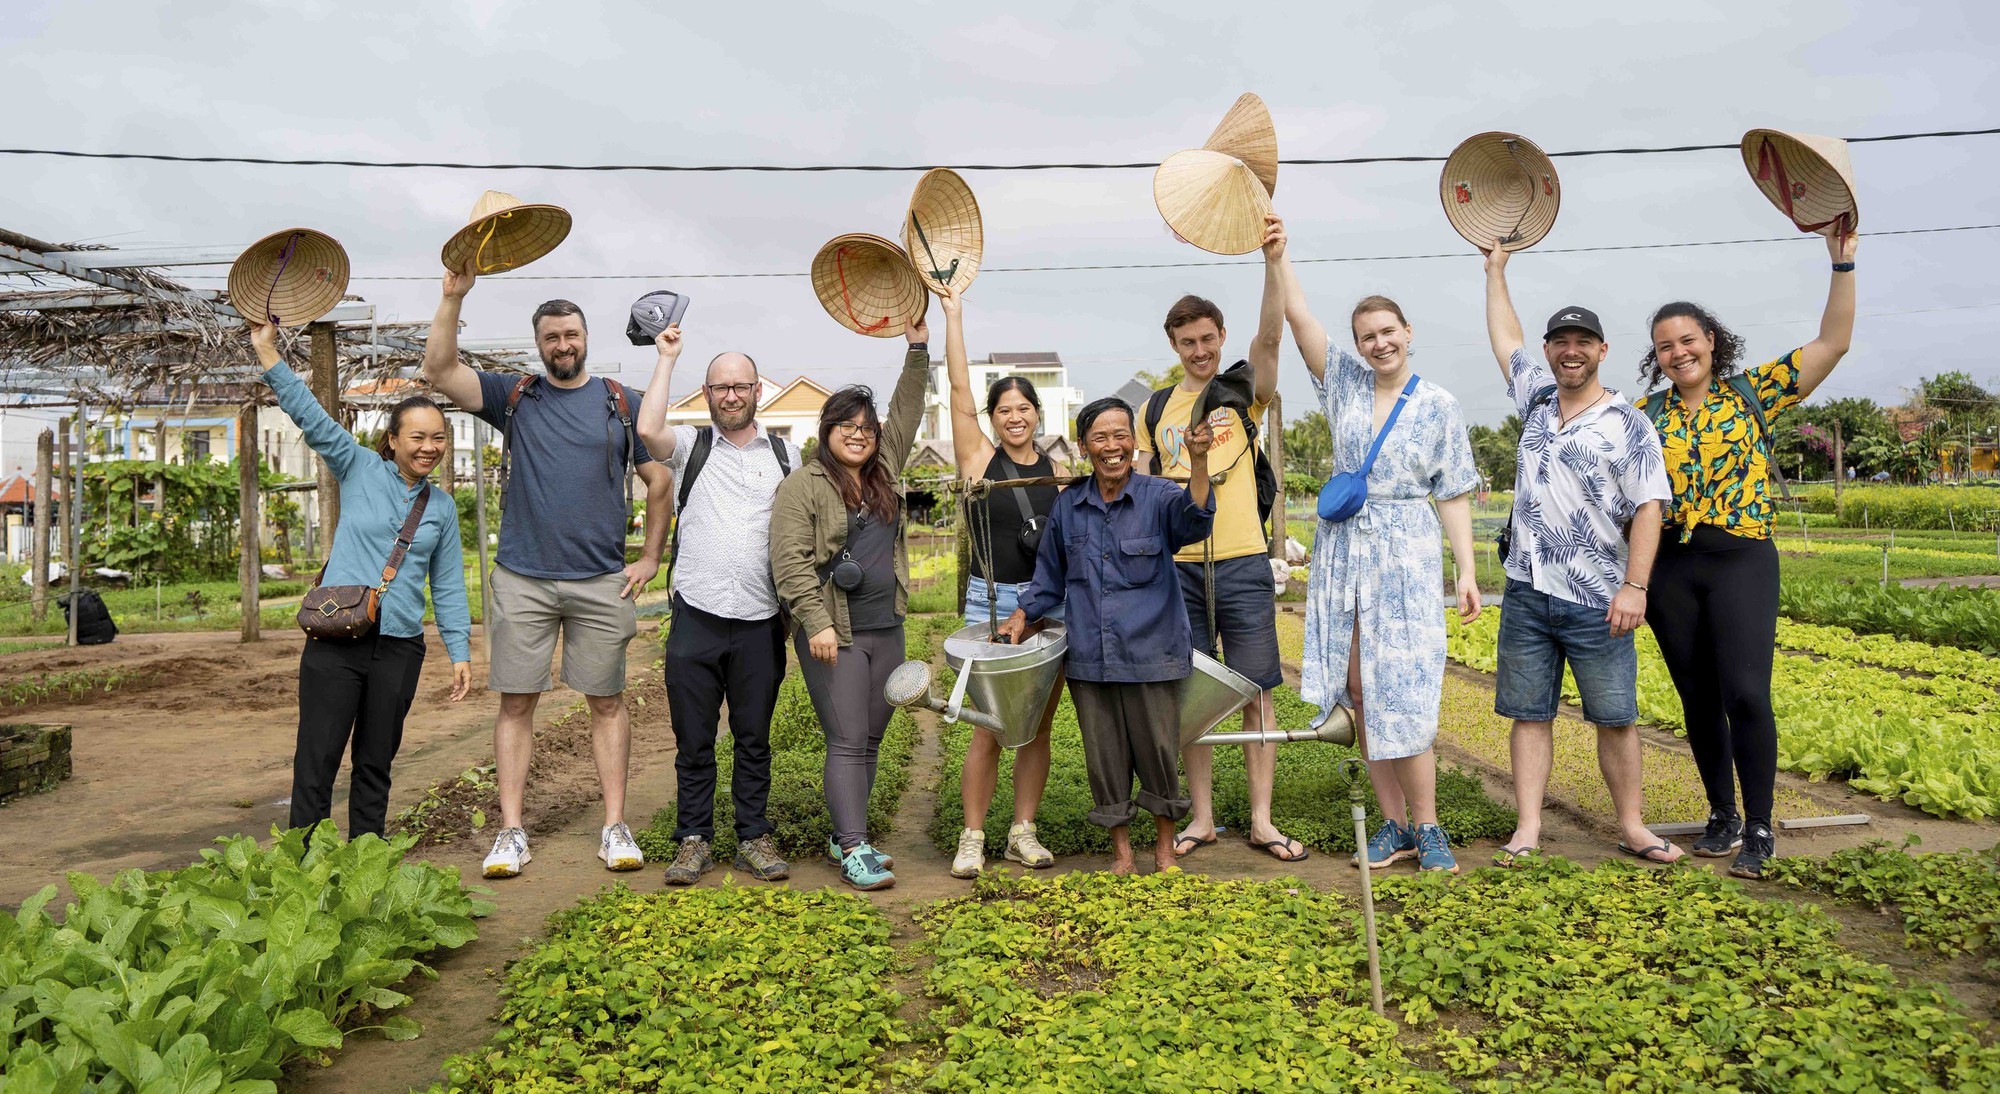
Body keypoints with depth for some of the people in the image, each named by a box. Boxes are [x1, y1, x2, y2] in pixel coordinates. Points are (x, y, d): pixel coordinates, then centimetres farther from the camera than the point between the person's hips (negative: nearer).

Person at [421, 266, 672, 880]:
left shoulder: (621, 404, 7)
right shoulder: (514, 397, 9)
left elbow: (659, 481, 9)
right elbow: (439, 372, -4)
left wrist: (651, 558, 3)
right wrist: (454, 297, -13)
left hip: (602, 581, 0)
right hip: (522, 579, 1)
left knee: (607, 701, 4)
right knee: (516, 702, 2)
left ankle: (615, 827, 11)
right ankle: (511, 832, 9)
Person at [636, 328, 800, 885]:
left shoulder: (786, 455, 11)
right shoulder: (690, 445, 7)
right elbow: (648, 428, -15)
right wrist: (667, 358, -4)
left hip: (760, 624, 1)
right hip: (696, 620, -1)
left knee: (754, 740, 10)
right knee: (694, 741, 6)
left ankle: (754, 838, 20)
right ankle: (694, 839, 18)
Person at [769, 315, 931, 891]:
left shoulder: (884, 473, 14)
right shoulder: (802, 486, -5)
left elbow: (905, 414, 20)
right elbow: (791, 561, -11)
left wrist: (917, 348, 14)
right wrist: (816, 622, -18)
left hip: (886, 630, 7)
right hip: (834, 635, -6)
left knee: (871, 740, 11)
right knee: (848, 742, -7)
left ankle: (846, 836, 22)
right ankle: (853, 850, -3)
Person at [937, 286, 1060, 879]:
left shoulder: (1059, 471, 7)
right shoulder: (979, 457, 0)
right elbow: (959, 389, -6)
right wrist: (953, 314, -5)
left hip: (1052, 606, 3)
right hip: (993, 603, -3)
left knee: (1038, 727, 8)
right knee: (989, 729, -3)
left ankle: (1023, 831, 20)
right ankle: (972, 837, 9)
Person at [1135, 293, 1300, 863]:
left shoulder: (1243, 393, 4)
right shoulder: (1156, 408, 12)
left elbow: (1271, 332, -14)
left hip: (1241, 564, -2)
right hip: (1177, 566, 2)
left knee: (1256, 692, 2)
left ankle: (1261, 820, 11)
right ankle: (1202, 818, 18)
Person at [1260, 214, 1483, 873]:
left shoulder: (1438, 406, 2)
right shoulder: (1344, 384, 7)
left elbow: (1453, 496, 2)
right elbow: (1295, 315, -2)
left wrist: (1467, 570, -4)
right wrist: (1275, 257, -16)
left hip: (1405, 555, -3)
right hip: (1342, 551, 3)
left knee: (1402, 693, -7)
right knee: (1357, 691, 3)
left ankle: (1427, 827, 7)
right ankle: (1395, 825, 14)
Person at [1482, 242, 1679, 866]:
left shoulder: (1628, 425, -2)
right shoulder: (1537, 399, 12)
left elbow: (1648, 508, -9)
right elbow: (1505, 338, 26)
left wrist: (1635, 586, -19)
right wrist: (1496, 269, 31)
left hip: (1597, 602, -4)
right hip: (1527, 594, 4)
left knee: (1615, 717, 3)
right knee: (1529, 714, 4)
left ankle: (1631, 827, 14)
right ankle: (1528, 827, 8)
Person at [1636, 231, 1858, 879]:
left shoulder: (1753, 393, 5)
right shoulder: (1646, 412, 9)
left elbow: (1833, 343, 1)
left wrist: (1842, 264, -5)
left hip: (1742, 560, -3)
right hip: (1670, 565, 3)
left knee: (1745, 692, -13)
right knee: (1698, 698, 9)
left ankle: (1759, 829, 1)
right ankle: (1722, 816, 23)